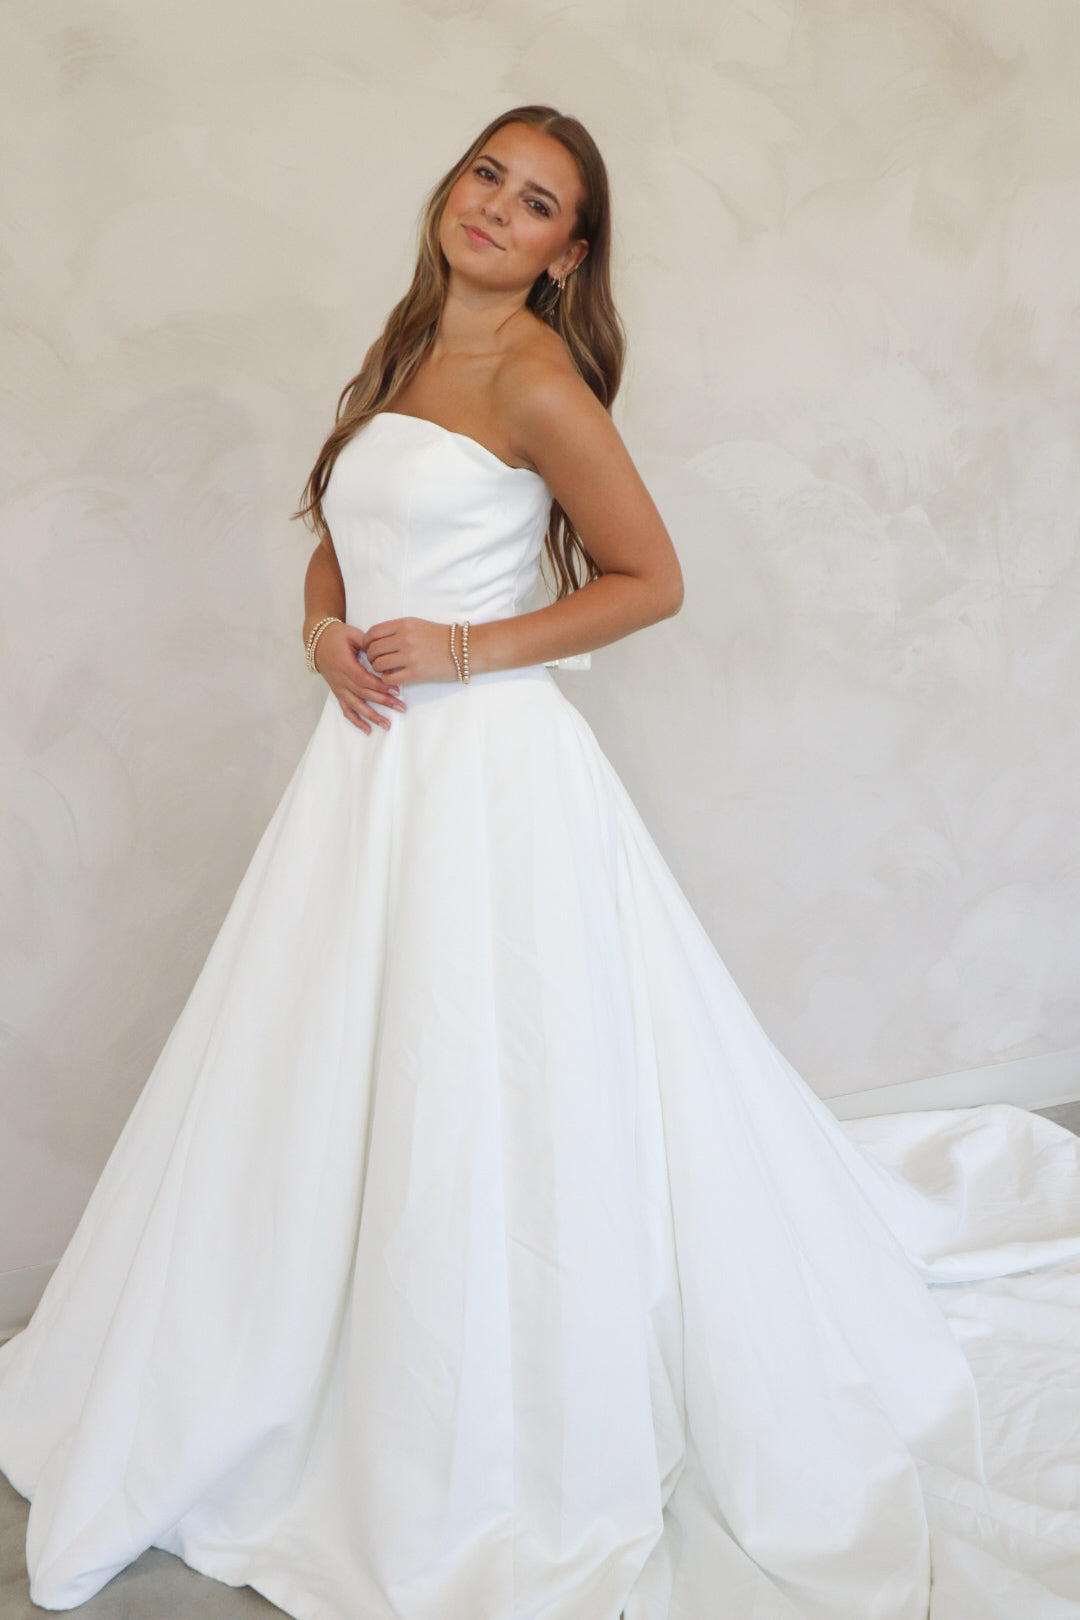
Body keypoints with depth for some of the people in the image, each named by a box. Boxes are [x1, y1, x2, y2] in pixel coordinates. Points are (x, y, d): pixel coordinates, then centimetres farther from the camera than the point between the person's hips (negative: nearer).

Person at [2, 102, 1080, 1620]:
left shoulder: (535, 376, -7)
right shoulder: (400, 358, 16)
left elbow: (650, 578, -7)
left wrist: (471, 648, -14)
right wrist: (326, 629, 1)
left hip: (489, 766, -8)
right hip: (369, 762, 8)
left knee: (489, 1106, 0)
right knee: (329, 1087, 15)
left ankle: (503, 1477, 21)